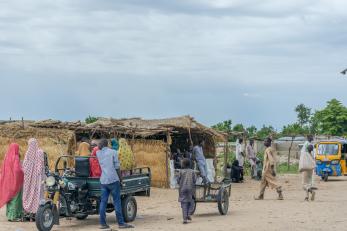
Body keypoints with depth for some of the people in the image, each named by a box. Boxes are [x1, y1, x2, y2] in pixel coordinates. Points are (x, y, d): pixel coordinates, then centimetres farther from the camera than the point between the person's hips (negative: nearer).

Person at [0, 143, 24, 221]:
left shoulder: (7, 157, 7)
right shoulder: (15, 158, -16)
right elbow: (17, 170, -25)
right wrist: (22, 173, -8)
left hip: (7, 180, 8)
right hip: (15, 180, -8)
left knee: (9, 197, 13)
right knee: (15, 198, -3)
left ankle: (9, 215, 16)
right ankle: (13, 216, -3)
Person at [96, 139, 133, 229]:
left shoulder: (98, 153, 11)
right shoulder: (113, 152, 0)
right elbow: (117, 167, -2)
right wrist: (120, 179, 3)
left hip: (103, 181, 4)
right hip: (113, 180, -4)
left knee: (103, 202, 5)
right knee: (117, 202, -3)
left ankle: (103, 223, 3)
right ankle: (121, 223, -2)